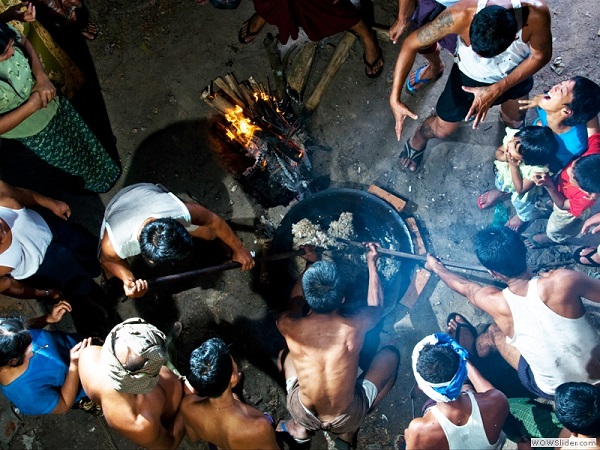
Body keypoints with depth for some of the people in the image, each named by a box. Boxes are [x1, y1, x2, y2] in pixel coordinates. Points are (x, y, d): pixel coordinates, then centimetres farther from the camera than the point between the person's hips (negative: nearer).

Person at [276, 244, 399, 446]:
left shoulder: (288, 325, -21)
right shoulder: (356, 325, -23)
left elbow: (293, 305, 7)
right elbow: (376, 307, 4)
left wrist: (311, 265, 16)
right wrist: (371, 263, 15)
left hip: (304, 415, 2)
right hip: (346, 419, -1)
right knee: (390, 354, 15)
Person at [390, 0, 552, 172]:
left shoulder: (536, 14, -40)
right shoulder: (461, 15, -43)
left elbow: (541, 55, -21)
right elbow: (411, 44, -33)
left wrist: (496, 90, -33)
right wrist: (395, 98, -38)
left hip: (516, 74, 2)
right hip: (469, 76, -2)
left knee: (515, 121, 29)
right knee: (443, 130, 13)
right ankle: (417, 141, 48)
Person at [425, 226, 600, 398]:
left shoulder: (495, 302, -22)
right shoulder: (562, 280, -29)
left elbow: (465, 288, 1)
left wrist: (437, 268, 20)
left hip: (555, 391, -1)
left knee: (493, 332, 18)